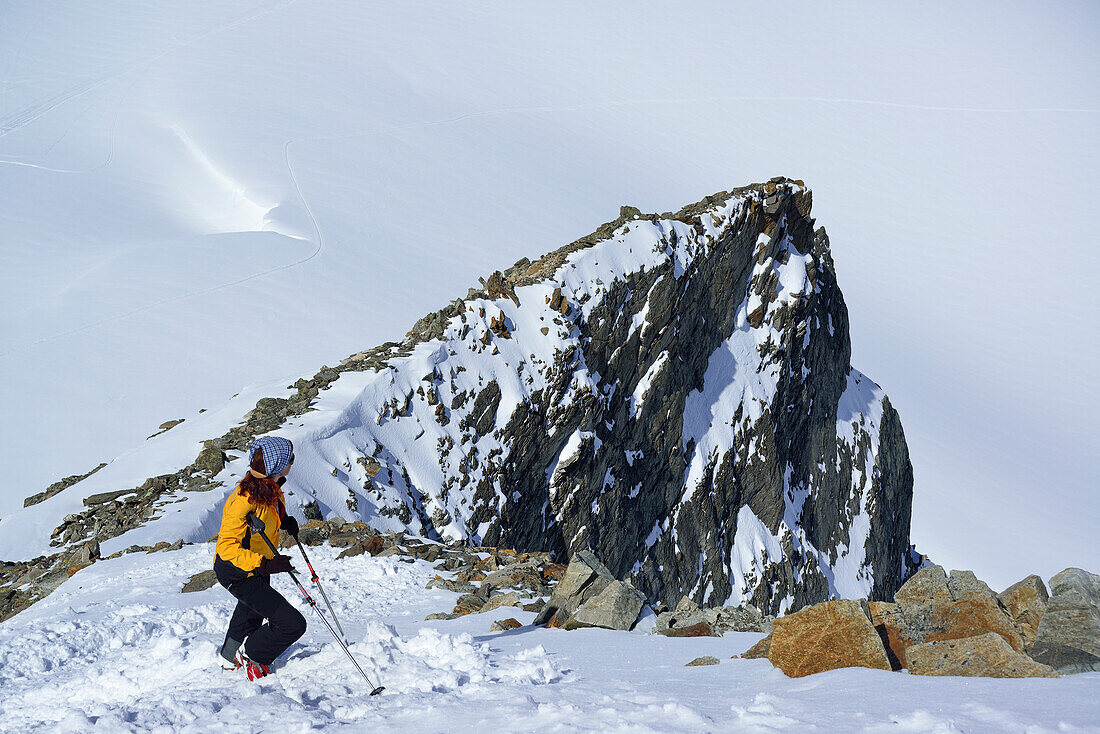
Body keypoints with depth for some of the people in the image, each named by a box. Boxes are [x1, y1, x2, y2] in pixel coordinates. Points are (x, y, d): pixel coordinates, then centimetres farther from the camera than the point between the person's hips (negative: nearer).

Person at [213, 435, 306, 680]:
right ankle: (250, 654, 12)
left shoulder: (272, 489, -10)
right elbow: (227, 546, -35)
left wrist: (285, 522, -6)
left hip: (258, 566, 10)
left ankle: (230, 659, 64)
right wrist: (264, 565, -42)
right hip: (239, 574, -10)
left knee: (251, 613, 36)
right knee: (293, 625, -14)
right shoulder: (244, 500, -36)